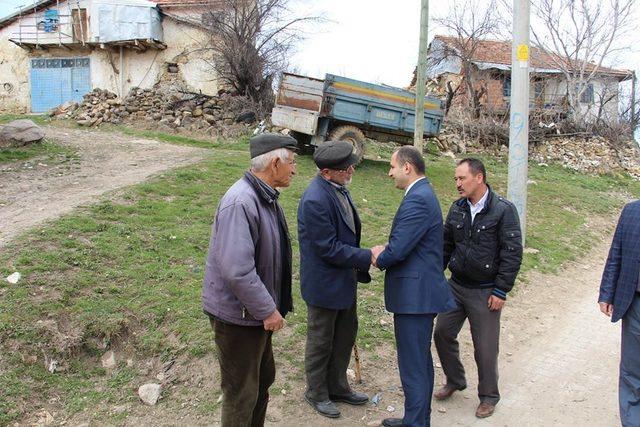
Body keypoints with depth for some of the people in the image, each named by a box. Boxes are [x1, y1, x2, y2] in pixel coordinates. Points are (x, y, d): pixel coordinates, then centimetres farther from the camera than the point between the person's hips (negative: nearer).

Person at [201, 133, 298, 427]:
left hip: (257, 311, 10)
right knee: (242, 393, 7)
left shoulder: (266, 197, 5)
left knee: (263, 379, 24)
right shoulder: (240, 202, -27)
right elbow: (237, 270, -32)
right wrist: (268, 309, -22)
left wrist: (271, 305, 13)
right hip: (239, 315, -10)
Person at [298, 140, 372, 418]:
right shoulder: (315, 200, -28)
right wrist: (367, 257, -20)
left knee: (346, 335, 22)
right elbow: (329, 249, -26)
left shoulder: (338, 187, 0)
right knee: (321, 342, 12)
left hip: (345, 280, 9)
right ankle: (316, 393, 34)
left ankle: (337, 387, 41)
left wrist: (358, 268, 13)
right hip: (324, 284, -9)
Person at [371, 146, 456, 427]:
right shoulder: (423, 194, 14)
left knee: (413, 366, -1)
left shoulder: (417, 199, -20)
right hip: (422, 292, 11)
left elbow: (397, 251, -24)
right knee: (421, 361, 20)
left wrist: (379, 259, -3)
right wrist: (384, 252, 2)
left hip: (414, 295, -11)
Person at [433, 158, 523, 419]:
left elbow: (512, 253, -13)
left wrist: (501, 291, -14)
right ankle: (454, 381, 34)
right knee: (442, 333, 10)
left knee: (485, 347, 5)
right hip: (455, 285, 5)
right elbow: (446, 245, 11)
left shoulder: (503, 210, -13)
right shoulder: (457, 209, 3)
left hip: (485, 292, -5)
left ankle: (489, 397, 27)